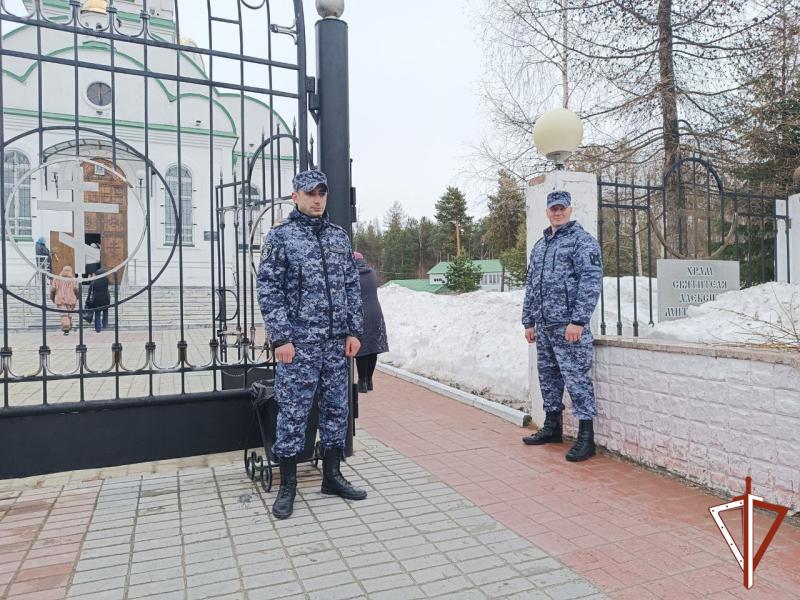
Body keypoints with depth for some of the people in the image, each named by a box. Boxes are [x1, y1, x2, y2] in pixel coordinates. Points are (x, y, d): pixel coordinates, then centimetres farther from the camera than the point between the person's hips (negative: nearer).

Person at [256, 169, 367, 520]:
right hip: (298, 342, -4)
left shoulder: (339, 236, 11)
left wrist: (354, 331, 4)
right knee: (293, 413, 2)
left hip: (337, 342, 5)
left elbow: (352, 286, 12)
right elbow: (268, 290, -6)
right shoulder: (280, 236, -2)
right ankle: (287, 486, 17)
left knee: (336, 409, 11)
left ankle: (332, 476, 26)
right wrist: (280, 337, -13)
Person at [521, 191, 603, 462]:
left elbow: (591, 282, -14)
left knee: (576, 378, -6)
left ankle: (586, 438, 1)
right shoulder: (540, 246, 19)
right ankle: (552, 426, 28)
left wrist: (578, 320, -20)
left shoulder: (582, 241, -4)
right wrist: (529, 321, 17)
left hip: (568, 325, -8)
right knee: (548, 376, 15)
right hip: (543, 326, 8)